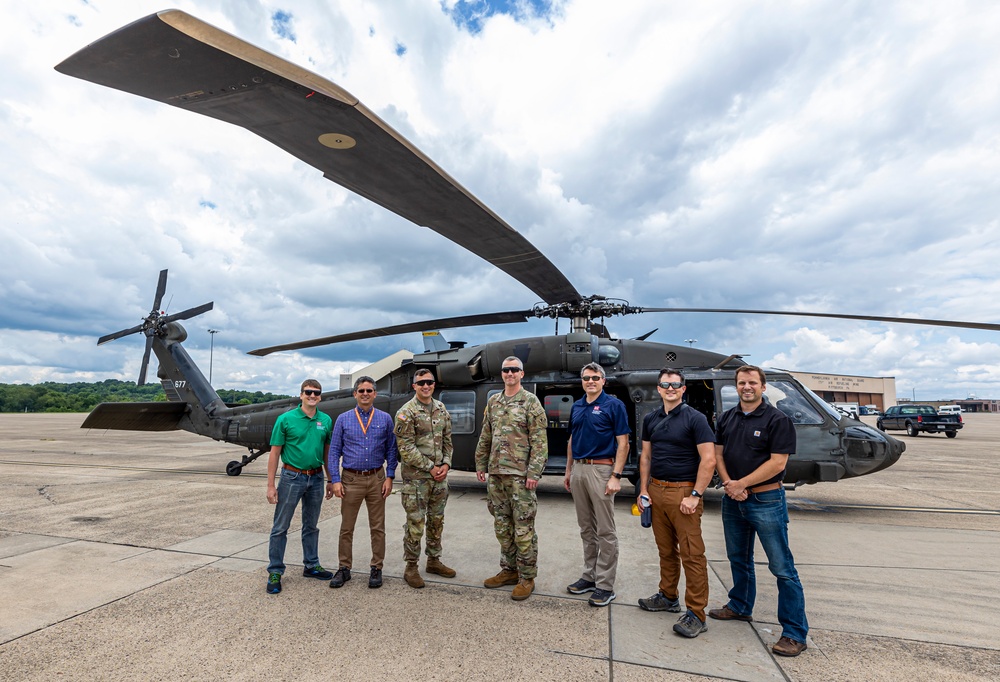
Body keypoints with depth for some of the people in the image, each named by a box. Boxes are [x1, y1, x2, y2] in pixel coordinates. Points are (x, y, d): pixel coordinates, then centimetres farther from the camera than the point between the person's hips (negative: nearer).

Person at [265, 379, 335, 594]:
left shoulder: (326, 421, 2)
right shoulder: (285, 419, -8)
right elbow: (274, 453, -6)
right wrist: (271, 486, -9)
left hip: (316, 478, 4)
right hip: (292, 477, -3)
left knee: (311, 526, 16)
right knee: (280, 527, 5)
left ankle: (311, 565, 30)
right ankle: (275, 572, 19)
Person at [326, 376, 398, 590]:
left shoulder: (385, 419, 2)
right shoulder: (343, 419, 2)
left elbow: (391, 450, 4)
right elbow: (334, 451, 1)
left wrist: (389, 477, -4)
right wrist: (335, 480, -5)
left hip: (377, 479, 0)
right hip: (351, 479, 0)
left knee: (377, 527, 8)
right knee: (346, 527, 9)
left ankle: (376, 568, 21)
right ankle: (344, 568, 24)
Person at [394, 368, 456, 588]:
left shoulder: (441, 409, 8)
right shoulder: (406, 412, -11)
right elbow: (406, 448, -14)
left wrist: (446, 464, -2)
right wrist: (430, 467, -14)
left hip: (440, 475, 6)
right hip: (416, 477, -6)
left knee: (437, 520, 15)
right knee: (415, 523, 1)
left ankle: (434, 560, 30)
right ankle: (411, 567, 16)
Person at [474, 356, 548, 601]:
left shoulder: (531, 402, -7)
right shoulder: (493, 402, 11)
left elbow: (539, 441, -11)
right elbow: (485, 437, 16)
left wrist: (534, 472, -17)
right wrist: (481, 464, 12)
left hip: (520, 475, -6)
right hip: (496, 474, 6)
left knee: (523, 528, 2)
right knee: (502, 526, 15)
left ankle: (527, 577, 16)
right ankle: (509, 570, 30)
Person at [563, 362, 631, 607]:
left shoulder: (614, 405, -6)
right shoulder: (577, 407, 12)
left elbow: (623, 443, -10)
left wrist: (616, 476, -17)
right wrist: (569, 471, 15)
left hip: (601, 469, -6)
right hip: (578, 469, 7)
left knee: (605, 531, 2)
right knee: (586, 528, 15)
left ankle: (605, 585, 11)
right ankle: (589, 576, 28)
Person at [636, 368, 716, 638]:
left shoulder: (695, 418, -8)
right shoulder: (651, 420, 10)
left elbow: (709, 460, -13)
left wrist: (695, 495, -16)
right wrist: (643, 490, 7)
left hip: (683, 492, -6)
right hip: (656, 491, 6)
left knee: (692, 554, 0)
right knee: (666, 550, 17)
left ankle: (696, 614, 9)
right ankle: (668, 597, 32)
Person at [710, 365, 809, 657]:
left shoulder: (777, 419, -11)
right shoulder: (727, 418, 7)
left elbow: (777, 462, -16)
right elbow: (718, 453, 7)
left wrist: (741, 484, -16)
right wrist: (729, 484, -8)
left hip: (766, 501, -6)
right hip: (733, 500, 6)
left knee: (782, 567, 1)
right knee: (738, 558, 20)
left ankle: (795, 633, 12)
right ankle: (740, 607, 38)